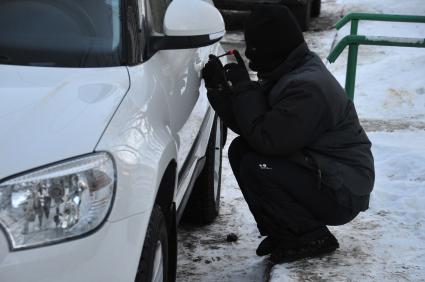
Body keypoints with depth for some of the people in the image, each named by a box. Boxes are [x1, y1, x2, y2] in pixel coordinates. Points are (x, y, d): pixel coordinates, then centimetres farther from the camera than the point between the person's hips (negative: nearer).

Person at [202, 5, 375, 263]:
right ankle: (284, 232, 8)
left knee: (254, 168, -23)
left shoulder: (307, 87, -25)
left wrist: (243, 86, -19)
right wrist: (219, 87, -2)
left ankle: (313, 239, -7)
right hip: (320, 173, 10)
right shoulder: (285, 75, 8)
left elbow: (265, 138, -27)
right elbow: (248, 126, 7)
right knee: (240, 150, 2)